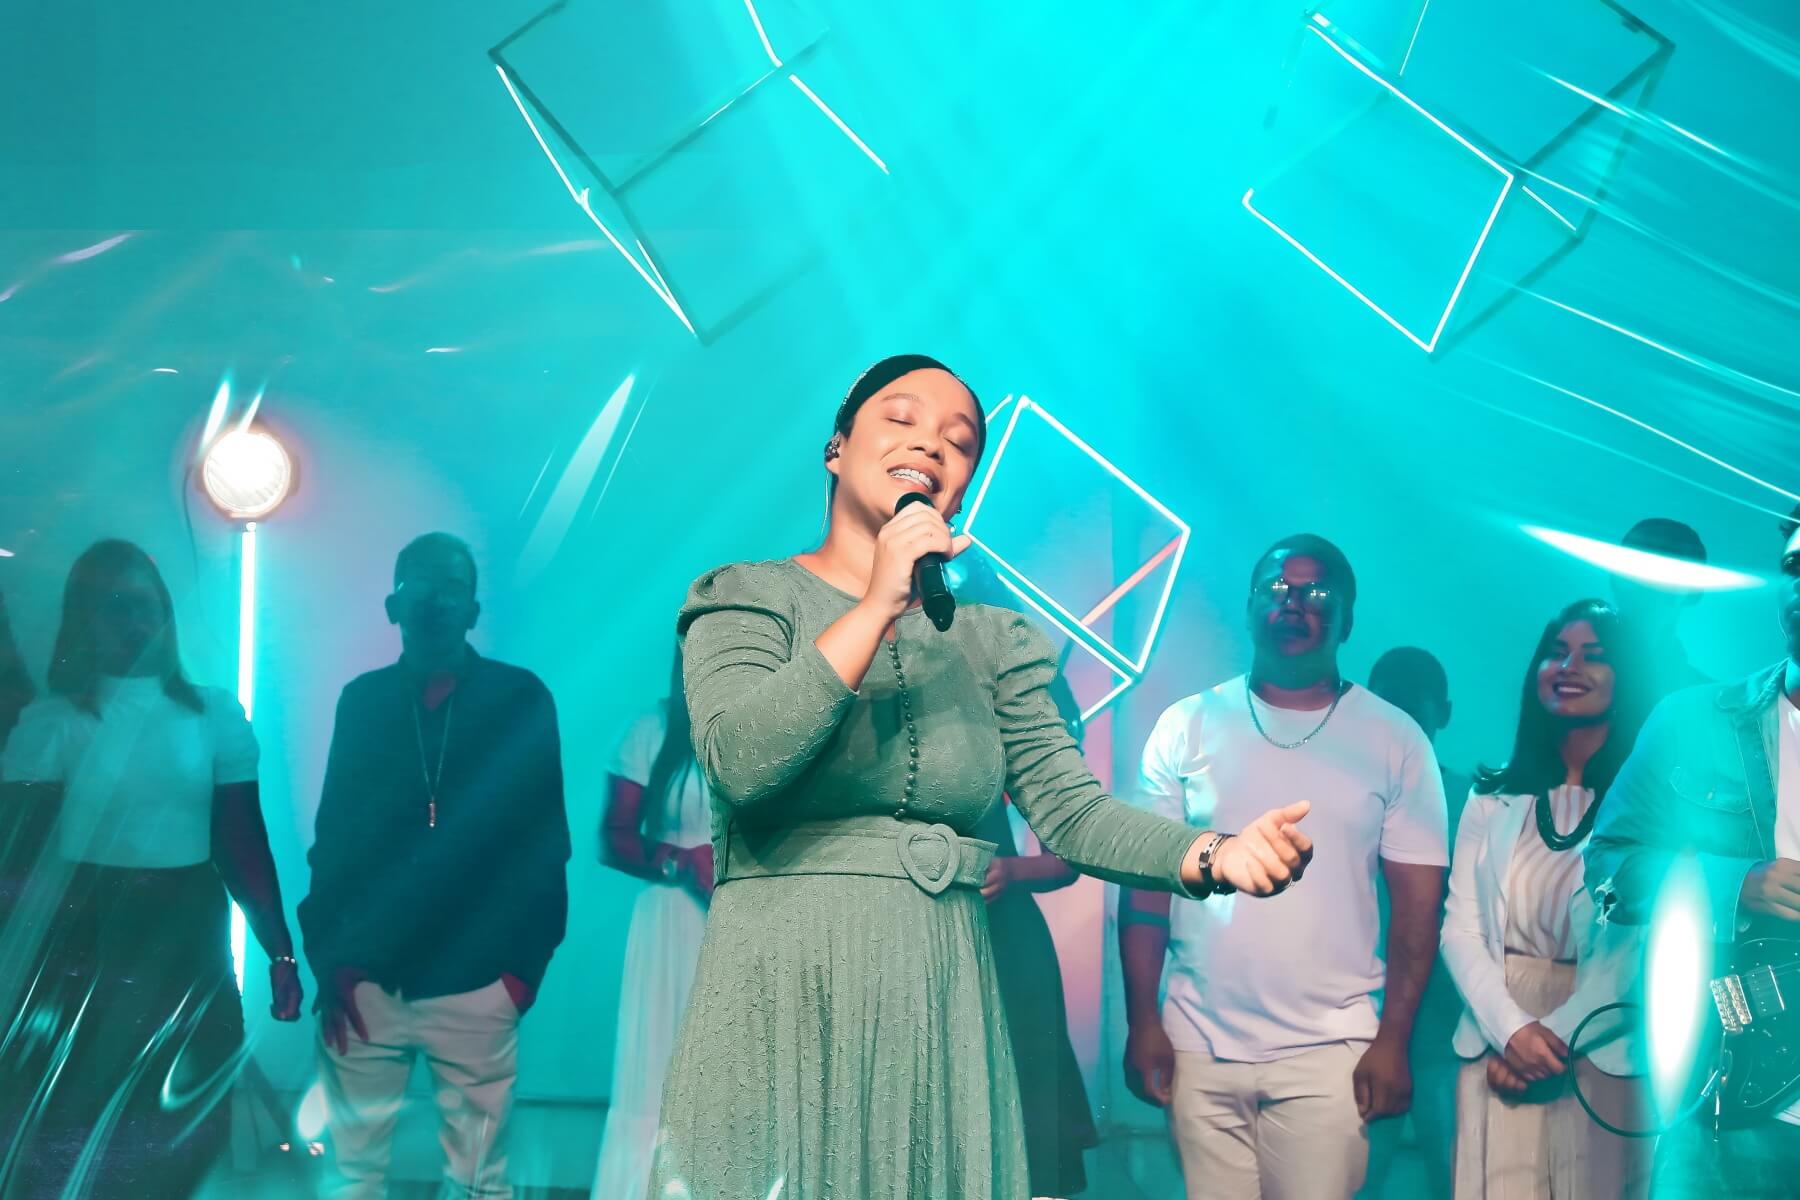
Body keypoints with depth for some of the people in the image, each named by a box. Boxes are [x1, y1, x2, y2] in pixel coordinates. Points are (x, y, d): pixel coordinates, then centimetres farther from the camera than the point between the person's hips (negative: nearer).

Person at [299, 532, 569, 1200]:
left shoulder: (520, 699, 3)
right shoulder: (362, 700, 10)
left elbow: (545, 837, 3)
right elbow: (333, 832, 10)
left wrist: (527, 962, -4)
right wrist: (325, 954, 1)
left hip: (475, 980, -2)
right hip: (367, 976, 2)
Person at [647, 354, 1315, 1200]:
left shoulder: (991, 642, 12)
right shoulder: (750, 597, 0)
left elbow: (1070, 807, 0)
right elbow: (740, 762, -18)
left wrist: (1213, 856, -17)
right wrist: (877, 609, -18)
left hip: (939, 1007, 4)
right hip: (783, 1001, -4)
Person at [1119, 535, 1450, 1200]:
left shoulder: (1395, 740, 2)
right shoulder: (1186, 727, 4)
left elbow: (1417, 903, 2)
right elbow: (1147, 882, 5)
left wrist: (1392, 1042, -4)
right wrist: (1142, 1021, -1)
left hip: (1327, 1052, -1)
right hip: (1198, 1047, 1)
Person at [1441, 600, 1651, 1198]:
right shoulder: (1495, 798, 10)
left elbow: (1652, 951, -8)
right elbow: (1461, 929, 3)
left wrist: (1559, 1035, -14)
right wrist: (1513, 1029, -12)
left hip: (1603, 1055, -2)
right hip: (1497, 1048, 3)